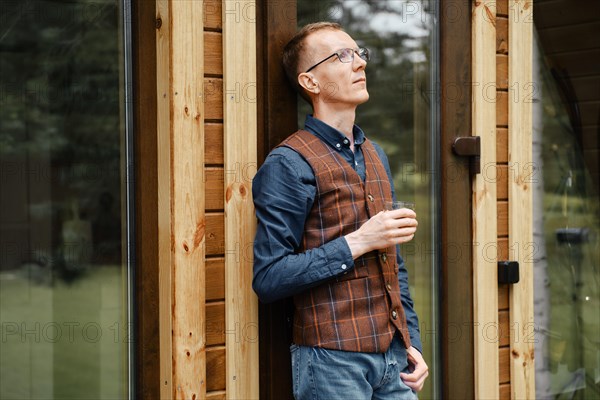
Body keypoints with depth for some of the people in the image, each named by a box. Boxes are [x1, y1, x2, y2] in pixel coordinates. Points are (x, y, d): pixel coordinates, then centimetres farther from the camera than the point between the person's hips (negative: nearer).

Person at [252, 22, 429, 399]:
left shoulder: (376, 155, 13)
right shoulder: (289, 163, -10)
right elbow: (269, 279, -16)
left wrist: (411, 343, 12)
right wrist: (358, 242, -18)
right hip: (332, 360, -6)